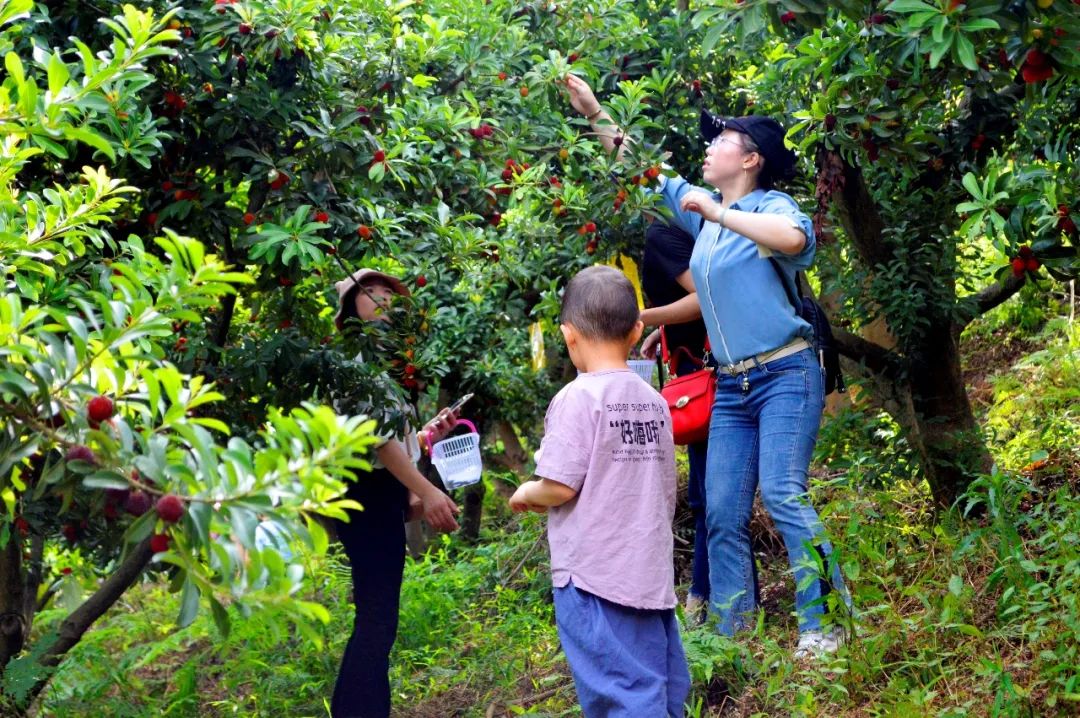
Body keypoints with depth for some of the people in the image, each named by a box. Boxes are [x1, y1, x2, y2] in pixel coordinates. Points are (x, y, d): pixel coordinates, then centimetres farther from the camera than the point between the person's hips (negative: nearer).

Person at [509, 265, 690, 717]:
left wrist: (525, 494, 6)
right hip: (652, 576, 7)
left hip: (594, 578, -7)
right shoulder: (655, 402, 11)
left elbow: (559, 487, -14)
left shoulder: (578, 397, -10)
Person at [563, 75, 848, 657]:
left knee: (781, 493, -20)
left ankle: (824, 625, -16)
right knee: (723, 512, 2)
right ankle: (727, 632, 6)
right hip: (731, 386, 8)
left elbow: (794, 238, -33)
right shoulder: (703, 210, 13)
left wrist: (720, 214, -26)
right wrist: (594, 114, 21)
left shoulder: (769, 205, -8)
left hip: (785, 375, -7)